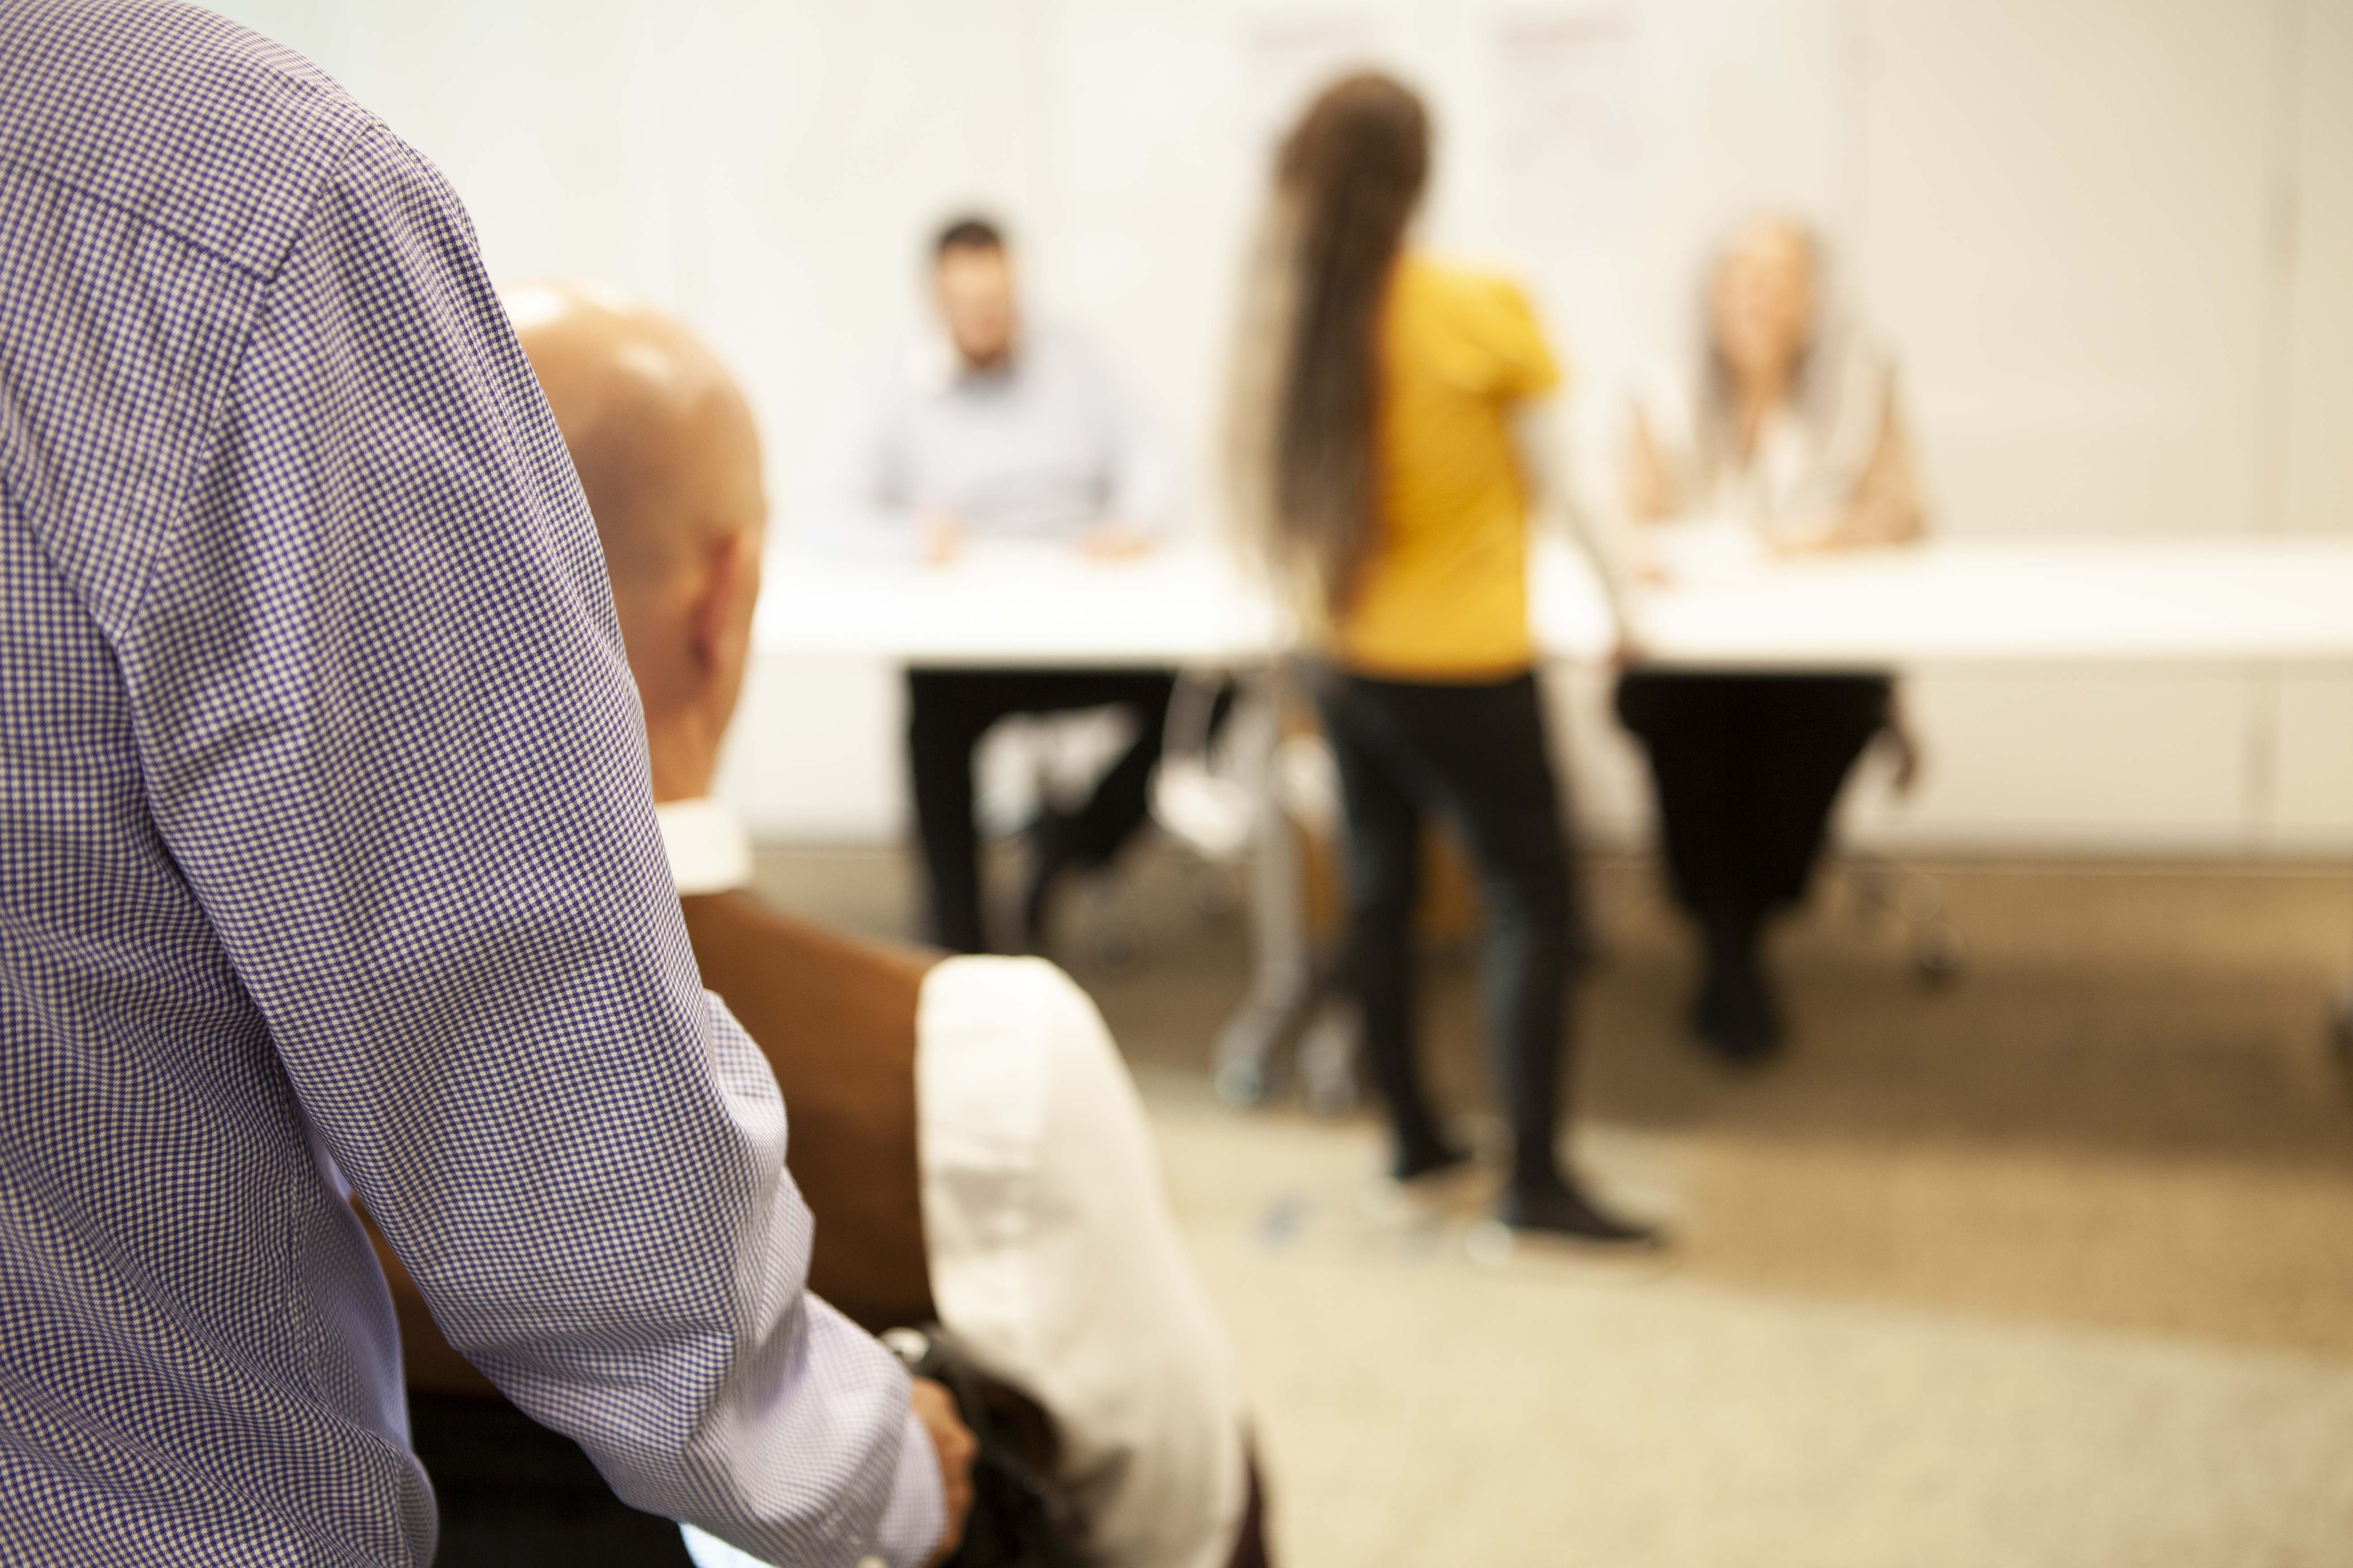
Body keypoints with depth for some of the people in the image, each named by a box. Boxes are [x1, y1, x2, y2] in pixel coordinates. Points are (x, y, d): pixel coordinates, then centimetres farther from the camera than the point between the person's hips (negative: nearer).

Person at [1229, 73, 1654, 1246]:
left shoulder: (1282, 311, -1)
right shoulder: (1479, 306, -15)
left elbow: (1270, 489, 7)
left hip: (1343, 657, 6)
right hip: (1463, 666, -6)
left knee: (1380, 886, 14)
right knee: (1530, 899, 1)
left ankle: (1411, 1134, 26)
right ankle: (1535, 1177, 3)